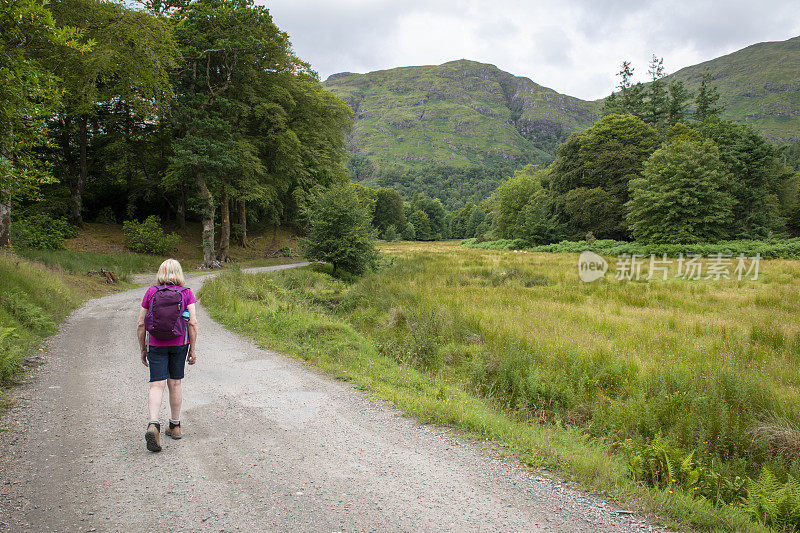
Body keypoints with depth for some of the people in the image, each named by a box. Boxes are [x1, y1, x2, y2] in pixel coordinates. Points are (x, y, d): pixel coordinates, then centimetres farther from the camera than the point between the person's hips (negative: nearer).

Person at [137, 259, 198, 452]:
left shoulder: (151, 292, 1)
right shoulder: (186, 293, -2)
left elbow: (141, 324, 2)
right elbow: (193, 323, -8)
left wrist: (143, 349, 12)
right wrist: (192, 350, -1)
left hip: (156, 345, 0)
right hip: (179, 343, 1)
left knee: (157, 385, -2)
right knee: (175, 383, 13)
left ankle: (153, 425, -22)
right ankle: (175, 426, 23)